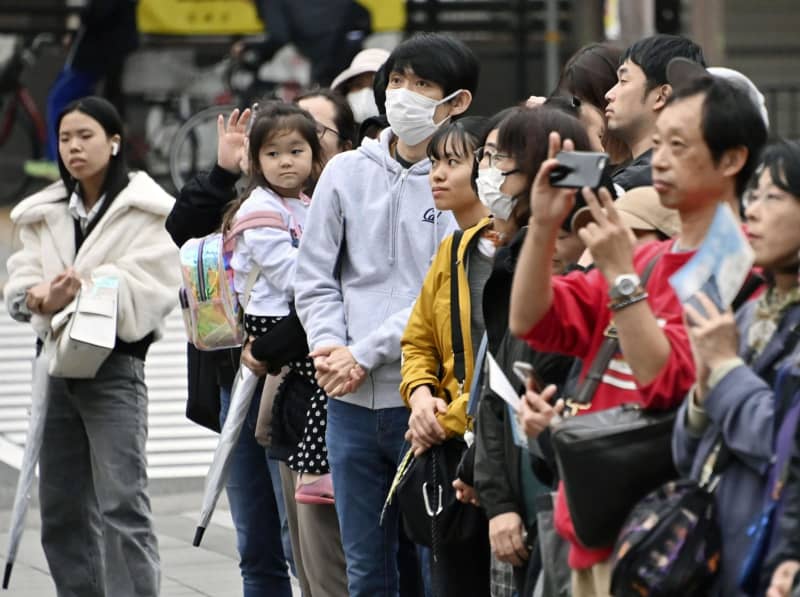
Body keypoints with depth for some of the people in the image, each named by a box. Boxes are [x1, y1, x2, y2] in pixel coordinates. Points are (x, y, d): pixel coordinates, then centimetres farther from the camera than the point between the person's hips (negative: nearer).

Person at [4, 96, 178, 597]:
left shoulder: (145, 210, -3)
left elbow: (152, 290, -13)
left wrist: (87, 289, -27)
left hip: (116, 364, -6)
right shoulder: (44, 214, 14)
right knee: (61, 508, 9)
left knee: (122, 505, -13)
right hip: (58, 364, 6)